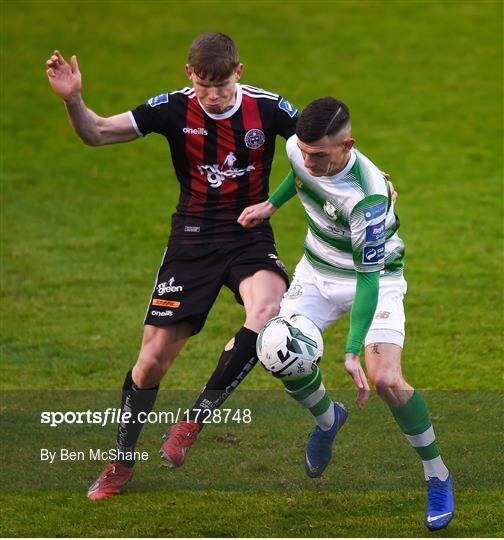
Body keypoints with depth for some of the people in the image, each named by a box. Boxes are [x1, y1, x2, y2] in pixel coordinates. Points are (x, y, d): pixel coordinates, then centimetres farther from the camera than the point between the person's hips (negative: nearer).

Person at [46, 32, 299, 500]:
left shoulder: (268, 109, -10)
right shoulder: (173, 109, -9)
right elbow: (97, 133, -10)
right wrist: (72, 100, -29)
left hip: (250, 237, -1)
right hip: (192, 241, 1)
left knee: (268, 309, -34)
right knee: (153, 358, -2)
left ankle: (194, 421, -17)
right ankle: (121, 463, 23)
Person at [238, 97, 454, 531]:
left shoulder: (367, 198, -38)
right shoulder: (299, 150, -19)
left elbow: (368, 279, -34)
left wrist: (352, 353, -37)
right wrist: (271, 204, 10)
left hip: (374, 278, -6)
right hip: (317, 271, 6)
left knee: (386, 380, -21)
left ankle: (438, 478, -1)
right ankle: (327, 419, 29)